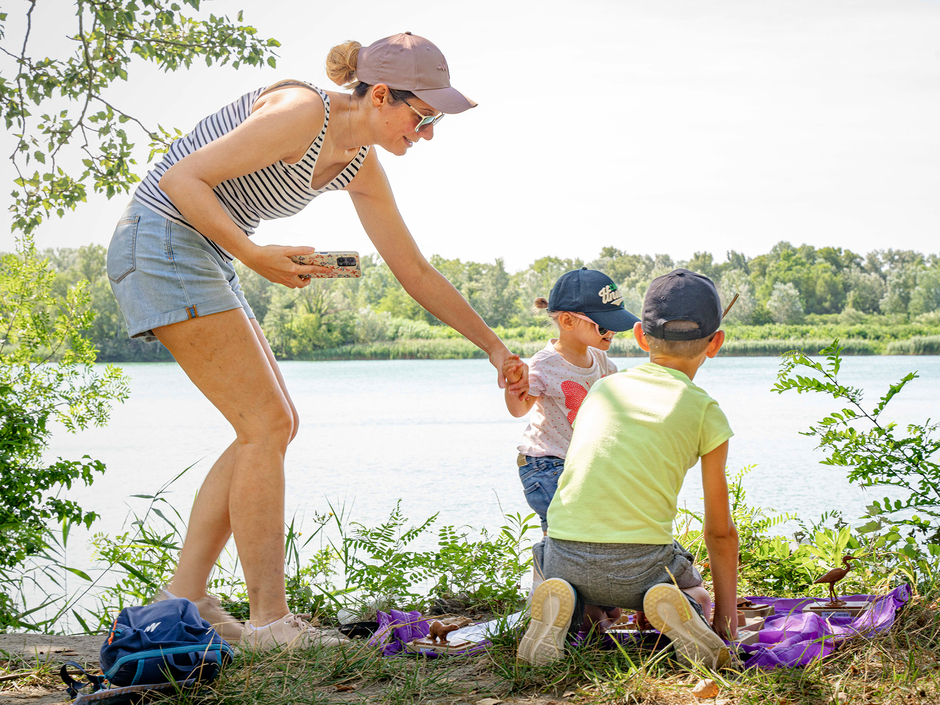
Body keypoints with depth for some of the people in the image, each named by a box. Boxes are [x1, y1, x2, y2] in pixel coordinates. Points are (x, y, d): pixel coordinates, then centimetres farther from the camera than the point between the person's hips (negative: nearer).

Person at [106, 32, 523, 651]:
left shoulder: (361, 167, 9)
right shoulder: (303, 114, -19)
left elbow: (416, 273, 14)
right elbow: (182, 179, -20)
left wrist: (495, 347, 16)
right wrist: (257, 256, -24)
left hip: (203, 261, 10)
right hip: (162, 244, -10)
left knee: (275, 425, 7)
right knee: (267, 425, -10)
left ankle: (185, 596, 10)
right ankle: (270, 620, -4)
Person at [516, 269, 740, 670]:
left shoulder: (604, 387, 17)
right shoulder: (705, 412, 5)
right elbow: (719, 532, 10)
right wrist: (727, 618, 22)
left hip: (566, 557, 2)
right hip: (639, 561, -2)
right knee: (697, 594, 28)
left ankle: (559, 604, -1)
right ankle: (676, 610, -8)